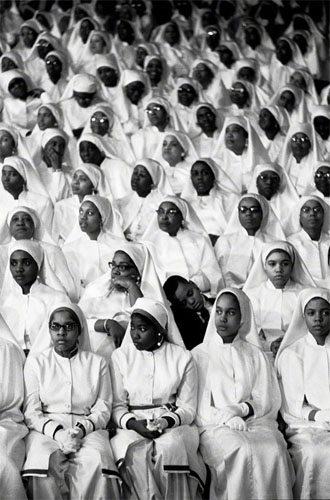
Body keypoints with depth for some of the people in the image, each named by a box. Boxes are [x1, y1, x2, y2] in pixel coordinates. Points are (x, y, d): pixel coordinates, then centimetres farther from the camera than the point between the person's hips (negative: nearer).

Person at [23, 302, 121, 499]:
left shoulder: (97, 363, 15)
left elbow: (103, 410, 8)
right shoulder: (36, 362, 14)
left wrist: (82, 429, -13)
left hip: (88, 429, 0)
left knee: (95, 461, -34)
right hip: (47, 429, 0)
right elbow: (31, 413, 5)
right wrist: (56, 432, -15)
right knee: (46, 460, -36)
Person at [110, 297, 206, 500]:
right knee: (136, 452, -34)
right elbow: (117, 405, 5)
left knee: (170, 448, -34)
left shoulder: (182, 357, 6)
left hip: (173, 424, 0)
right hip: (132, 425, 0)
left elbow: (188, 407, 4)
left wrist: (167, 421, -16)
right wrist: (133, 423, -15)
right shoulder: (120, 356, 8)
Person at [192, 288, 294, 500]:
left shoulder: (255, 355, 17)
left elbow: (268, 401, 8)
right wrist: (228, 418, -13)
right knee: (243, 451, -33)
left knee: (273, 450, -30)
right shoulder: (199, 354, 12)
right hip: (216, 425, -2)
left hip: (255, 421, 2)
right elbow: (198, 405, 3)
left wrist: (241, 409, -10)